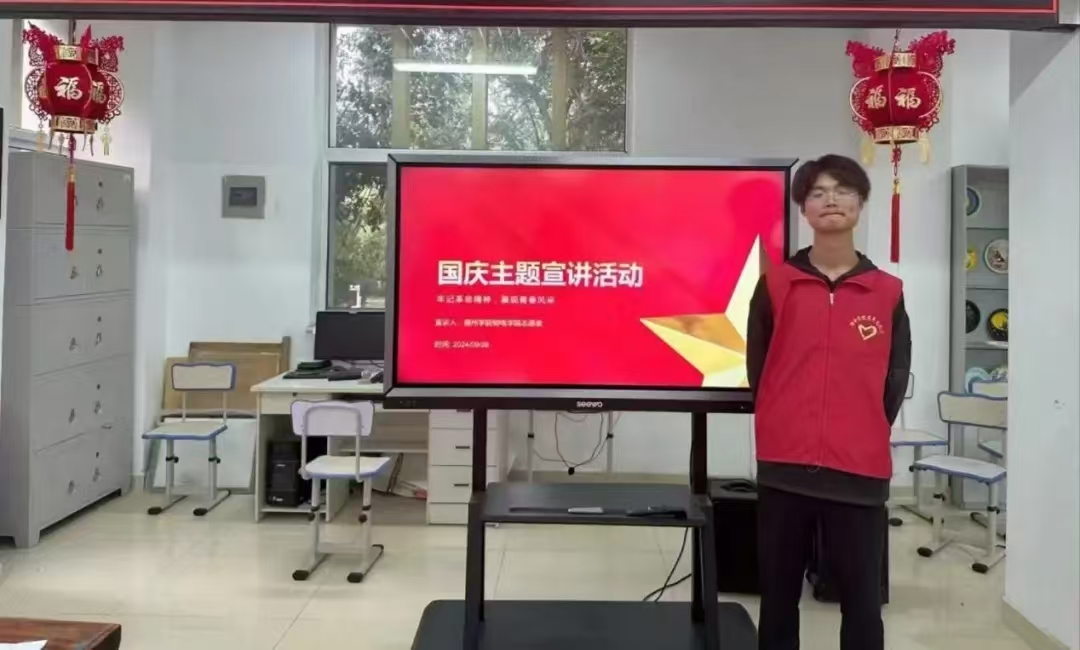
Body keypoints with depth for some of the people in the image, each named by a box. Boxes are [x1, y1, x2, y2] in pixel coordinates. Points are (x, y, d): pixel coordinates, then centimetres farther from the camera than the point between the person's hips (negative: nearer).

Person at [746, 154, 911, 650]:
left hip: (860, 470, 0)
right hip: (784, 467, 0)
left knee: (862, 601, 7)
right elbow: (757, 370, 7)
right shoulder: (775, 284, 2)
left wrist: (865, 436, 7)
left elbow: (895, 379, 9)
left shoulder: (888, 293, 4)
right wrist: (782, 430, 8)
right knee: (779, 595, 11)